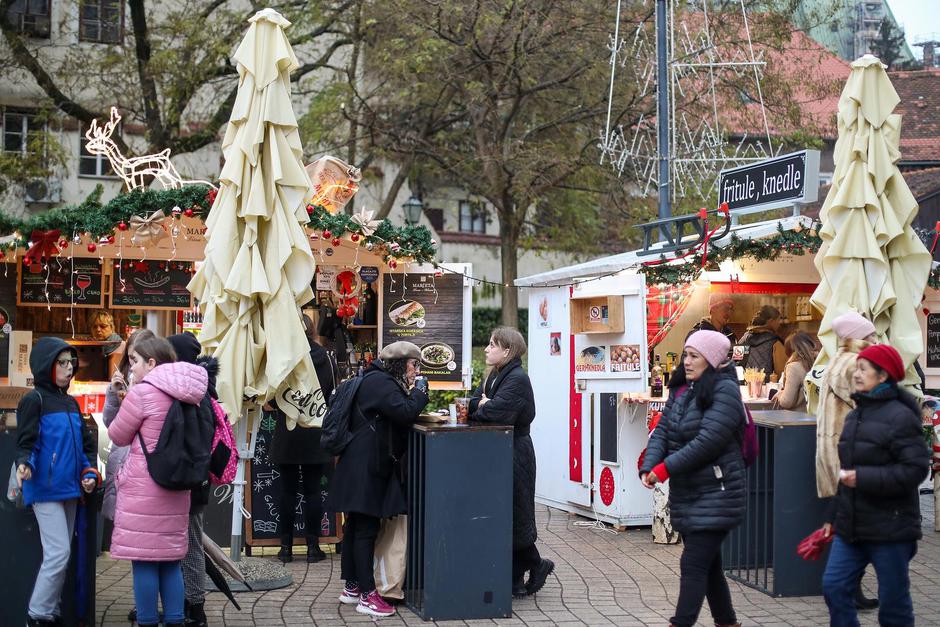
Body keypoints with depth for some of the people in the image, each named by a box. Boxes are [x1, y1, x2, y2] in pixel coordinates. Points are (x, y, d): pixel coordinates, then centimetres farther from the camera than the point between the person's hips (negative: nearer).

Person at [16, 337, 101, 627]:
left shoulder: (71, 403, 15)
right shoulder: (34, 400, -8)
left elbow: (85, 442, 19)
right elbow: (25, 442, -14)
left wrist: (90, 473, 5)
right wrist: (24, 465, -33)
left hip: (69, 490, 8)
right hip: (45, 490, -8)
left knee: (61, 555, 11)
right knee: (58, 553, -11)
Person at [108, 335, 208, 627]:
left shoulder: (143, 391, -13)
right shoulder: (188, 394, 7)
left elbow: (118, 436, -2)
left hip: (143, 490, -7)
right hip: (176, 490, 7)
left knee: (143, 560, 0)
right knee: (170, 559, 12)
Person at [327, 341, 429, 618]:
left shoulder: (380, 381, 19)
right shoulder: (381, 383, -14)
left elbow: (398, 413, 20)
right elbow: (405, 413, -24)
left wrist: (413, 393, 6)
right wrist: (419, 390, -9)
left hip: (364, 466, 11)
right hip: (366, 467, -11)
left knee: (356, 526, 13)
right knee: (366, 528, -9)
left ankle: (351, 587, 20)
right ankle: (367, 596, -8)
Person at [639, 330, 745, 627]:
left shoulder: (724, 390, -14)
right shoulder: (681, 388, 11)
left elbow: (707, 441, -22)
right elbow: (662, 430, 6)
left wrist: (665, 469, -20)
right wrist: (649, 467, -11)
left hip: (714, 494, -8)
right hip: (685, 495, 8)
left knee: (693, 566, -10)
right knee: (708, 565, 17)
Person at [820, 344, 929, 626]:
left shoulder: (900, 417, -13)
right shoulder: (855, 416, 13)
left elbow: (915, 469, -20)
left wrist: (863, 477, -22)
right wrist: (834, 517, 23)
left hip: (890, 528, -8)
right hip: (851, 527, 8)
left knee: (893, 601, 3)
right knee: (834, 586, 4)